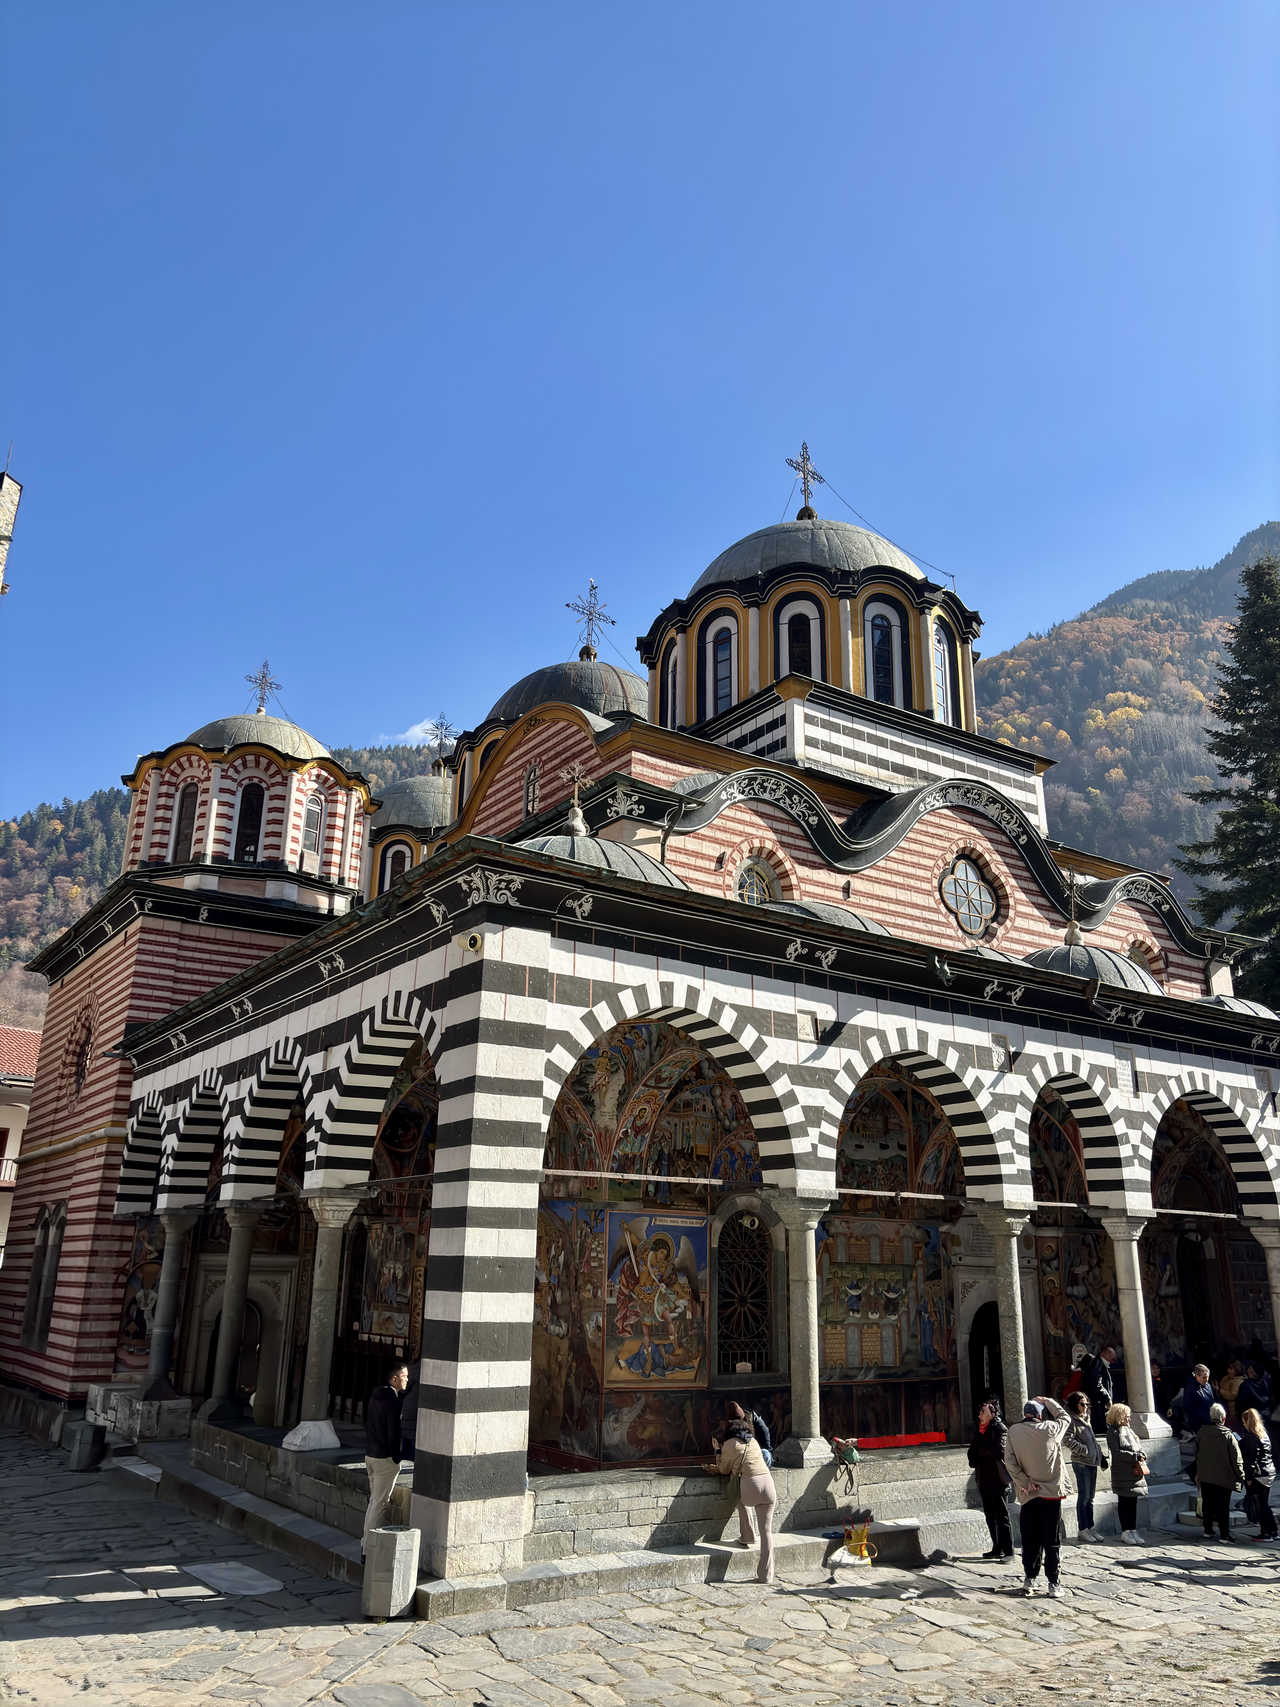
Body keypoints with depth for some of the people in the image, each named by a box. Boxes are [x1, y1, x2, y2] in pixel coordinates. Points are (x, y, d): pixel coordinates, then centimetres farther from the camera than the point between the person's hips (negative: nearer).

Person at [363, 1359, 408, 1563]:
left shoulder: (375, 1395, 10)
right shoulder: (392, 1399, -18)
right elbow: (393, 1431, -19)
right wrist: (396, 1457, -11)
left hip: (370, 1455, 9)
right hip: (385, 1458, -9)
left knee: (374, 1501, 19)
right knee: (380, 1504, -2)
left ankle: (366, 1542, 25)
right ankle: (368, 1550, 0)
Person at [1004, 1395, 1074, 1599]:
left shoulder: (1013, 1432, -1)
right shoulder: (1049, 1429, -7)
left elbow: (1009, 1460, -7)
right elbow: (1065, 1418, 13)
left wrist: (1025, 1482, -5)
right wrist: (1047, 1401, 20)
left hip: (1028, 1494, 2)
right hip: (1051, 1491, -2)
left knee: (1029, 1539, 12)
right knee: (1051, 1540, 3)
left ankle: (1029, 1580, 16)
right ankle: (1053, 1584, 4)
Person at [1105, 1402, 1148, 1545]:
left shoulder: (1129, 1430, 15)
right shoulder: (1113, 1432, -10)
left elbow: (1139, 1446, 18)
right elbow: (1117, 1453, -18)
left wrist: (1142, 1455, -3)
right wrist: (1135, 1456, -20)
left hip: (1135, 1472, 7)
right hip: (1122, 1474, -7)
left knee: (1133, 1502, 10)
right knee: (1124, 1502, 1)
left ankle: (1133, 1531, 17)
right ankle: (1125, 1532, 9)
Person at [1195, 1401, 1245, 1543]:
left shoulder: (1202, 1433, 0)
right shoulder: (1228, 1435, -14)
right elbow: (1236, 1459, -11)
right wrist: (1240, 1477, -1)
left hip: (1205, 1476, 4)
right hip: (1223, 1478, -4)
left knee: (1207, 1504, 14)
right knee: (1223, 1507, 3)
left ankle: (1208, 1531, 20)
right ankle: (1225, 1534, 2)